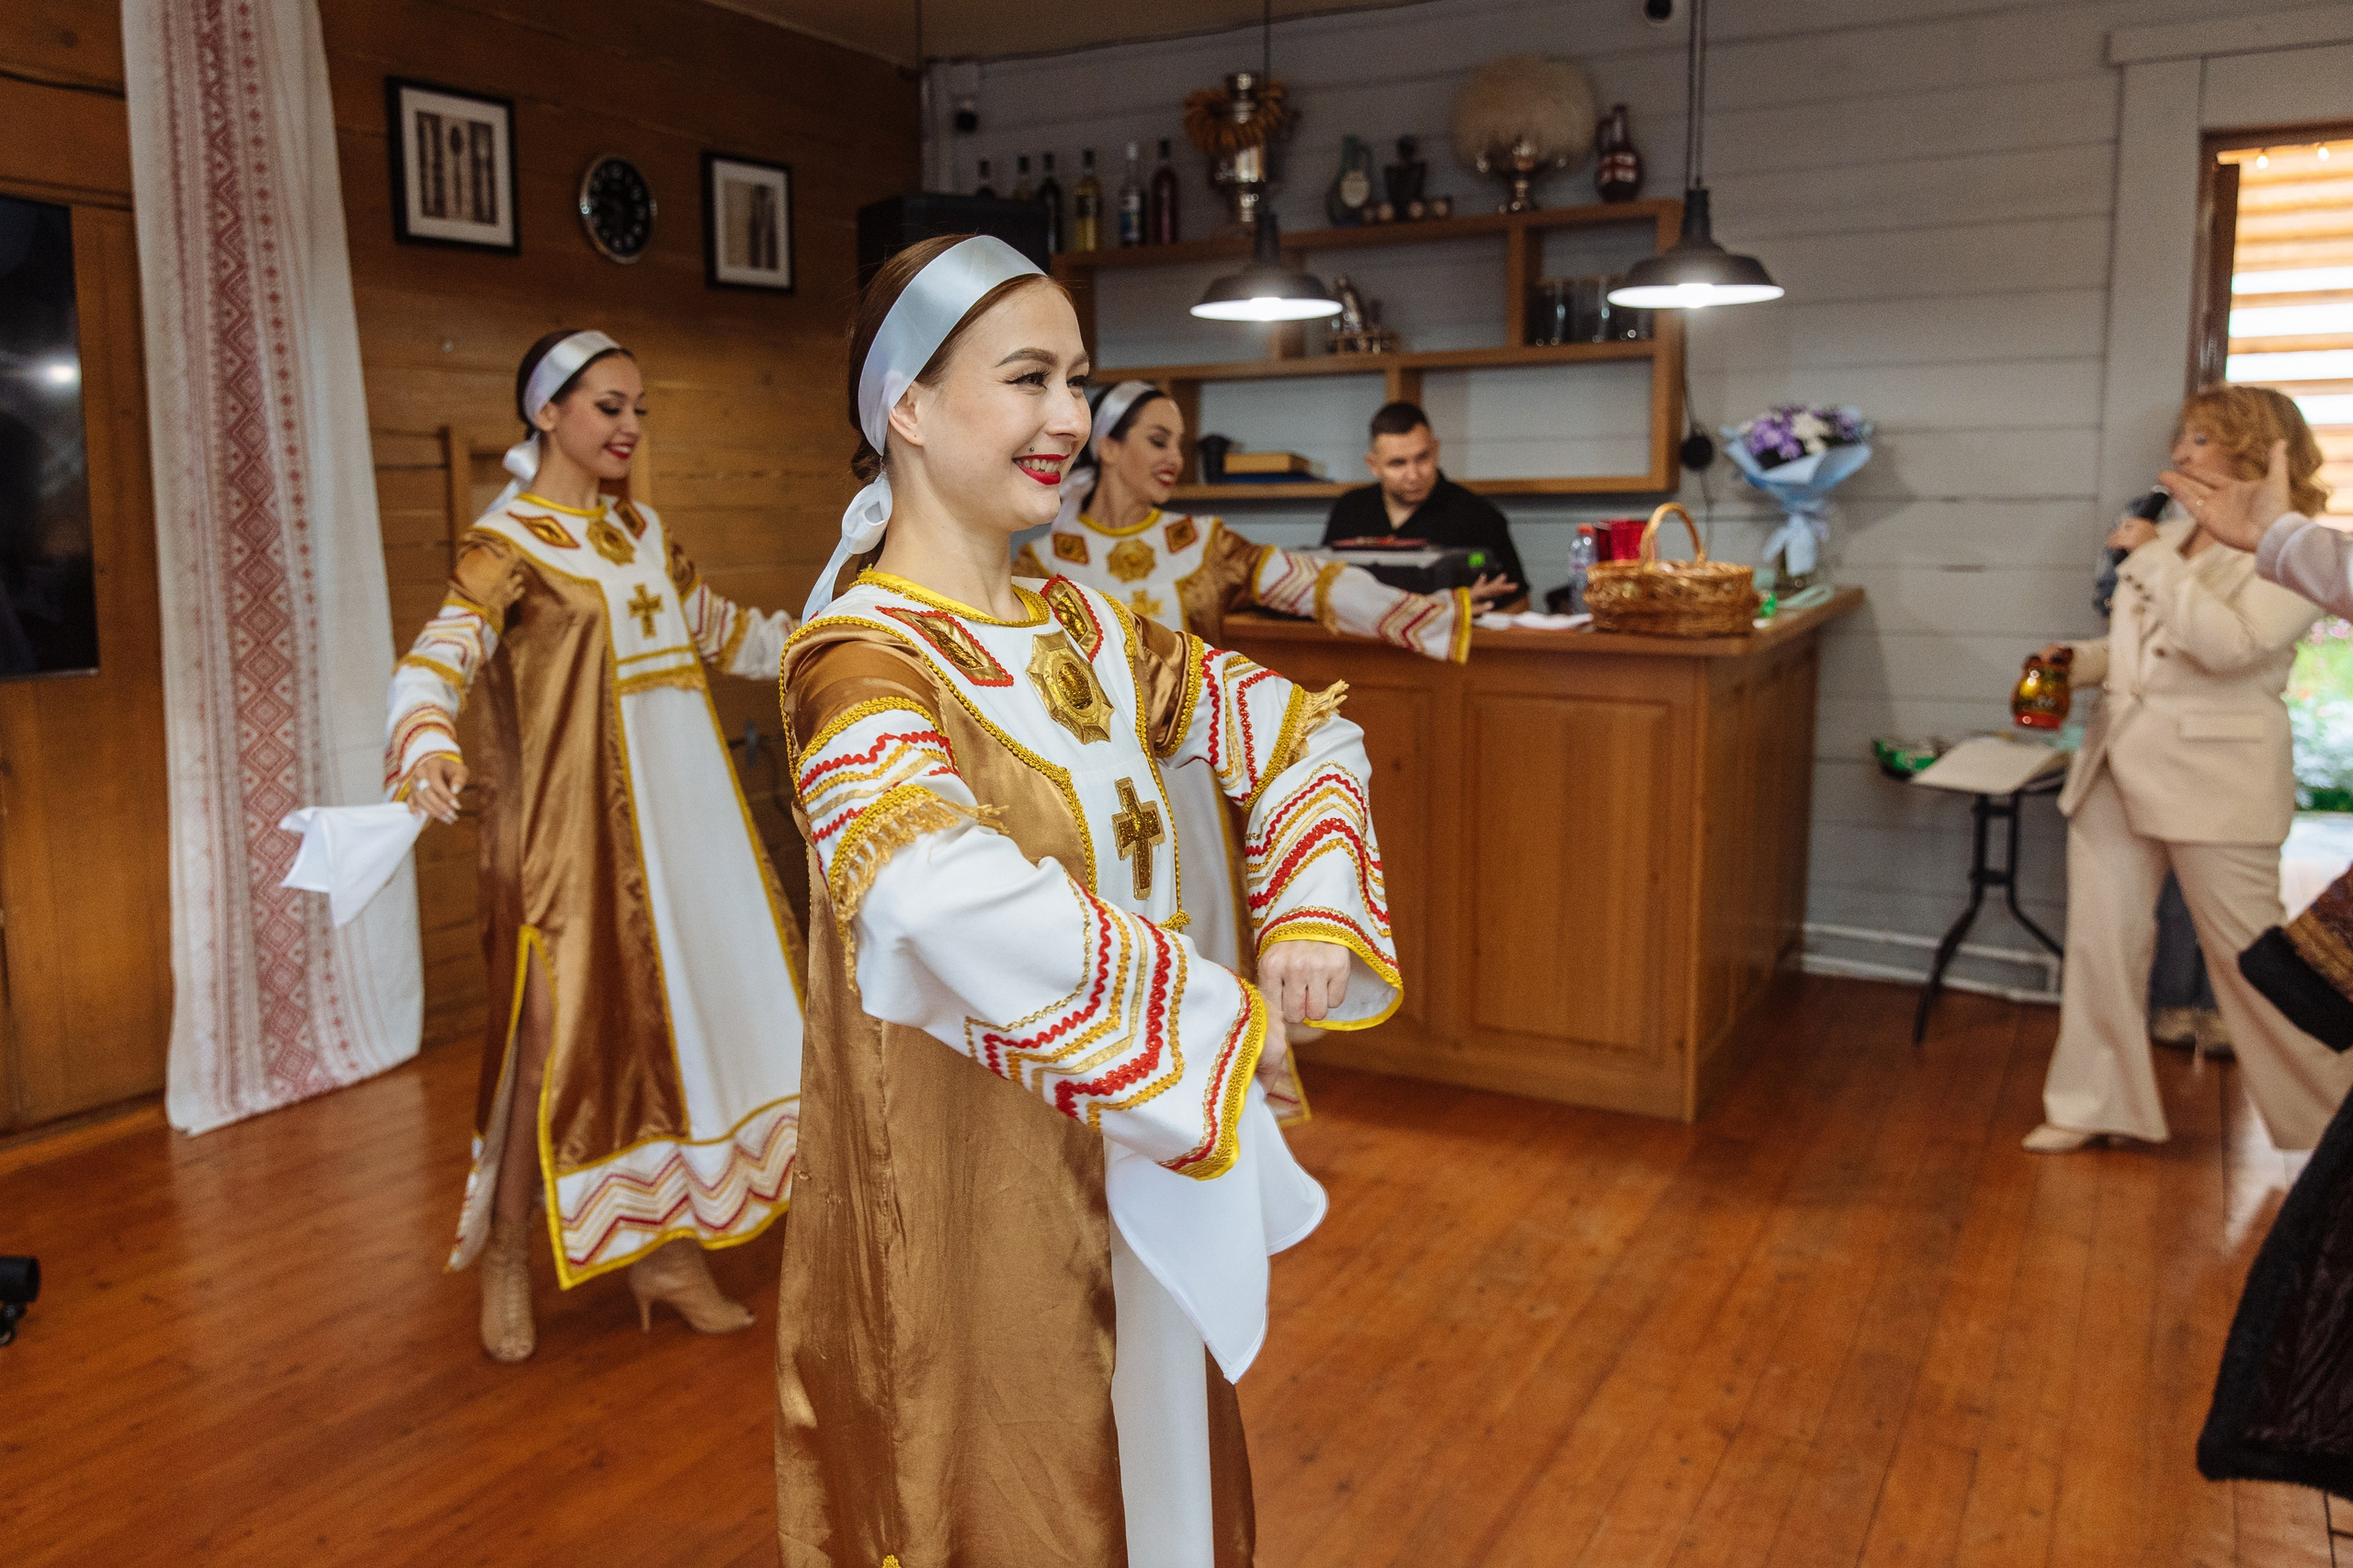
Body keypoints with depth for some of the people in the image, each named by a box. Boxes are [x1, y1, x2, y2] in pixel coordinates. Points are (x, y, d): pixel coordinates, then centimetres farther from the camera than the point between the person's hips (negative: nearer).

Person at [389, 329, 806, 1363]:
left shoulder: (640, 530, 15)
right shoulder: (507, 542, -7)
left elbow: (719, 630, 28)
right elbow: (440, 655, -23)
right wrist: (428, 744, -43)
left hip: (678, 811, 7)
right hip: (572, 822, -7)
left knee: (676, 1015, 9)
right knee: (561, 1035, -6)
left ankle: (665, 1250, 23)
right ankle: (506, 1257, 17)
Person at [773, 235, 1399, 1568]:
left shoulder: (1086, 632, 4)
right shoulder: (861, 660, -20)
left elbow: (1306, 732, 11)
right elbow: (940, 890, -40)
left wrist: (1314, 910, -8)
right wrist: (1223, 1014, -29)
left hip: (1132, 1174, 7)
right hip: (966, 1192, -7)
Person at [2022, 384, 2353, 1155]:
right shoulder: (2168, 536, 11)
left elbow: (2228, 644, -23)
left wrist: (2154, 559, -16)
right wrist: (2077, 659, 3)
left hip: (2214, 780, -6)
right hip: (2119, 765, 6)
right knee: (2100, 943, 8)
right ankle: (2096, 1105, 20)